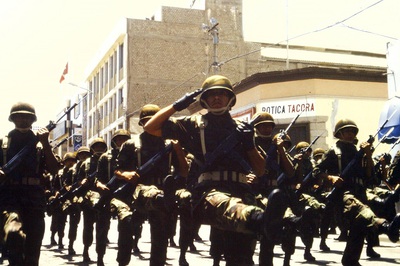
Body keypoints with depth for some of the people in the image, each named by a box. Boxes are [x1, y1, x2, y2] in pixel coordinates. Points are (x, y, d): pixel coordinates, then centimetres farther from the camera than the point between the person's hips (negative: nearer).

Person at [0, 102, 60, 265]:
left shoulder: (40, 143, 13)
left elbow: (54, 170, 1)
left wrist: (45, 143, -6)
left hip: (34, 198, 1)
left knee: (32, 251, 5)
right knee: (13, 234, -34)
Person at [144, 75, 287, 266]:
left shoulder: (242, 128, 25)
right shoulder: (194, 124, 19)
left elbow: (261, 170, 22)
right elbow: (150, 127, 16)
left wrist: (250, 145, 5)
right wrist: (177, 105, 11)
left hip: (241, 193, 4)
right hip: (209, 193, -4)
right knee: (225, 205, -43)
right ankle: (261, 219, -75)